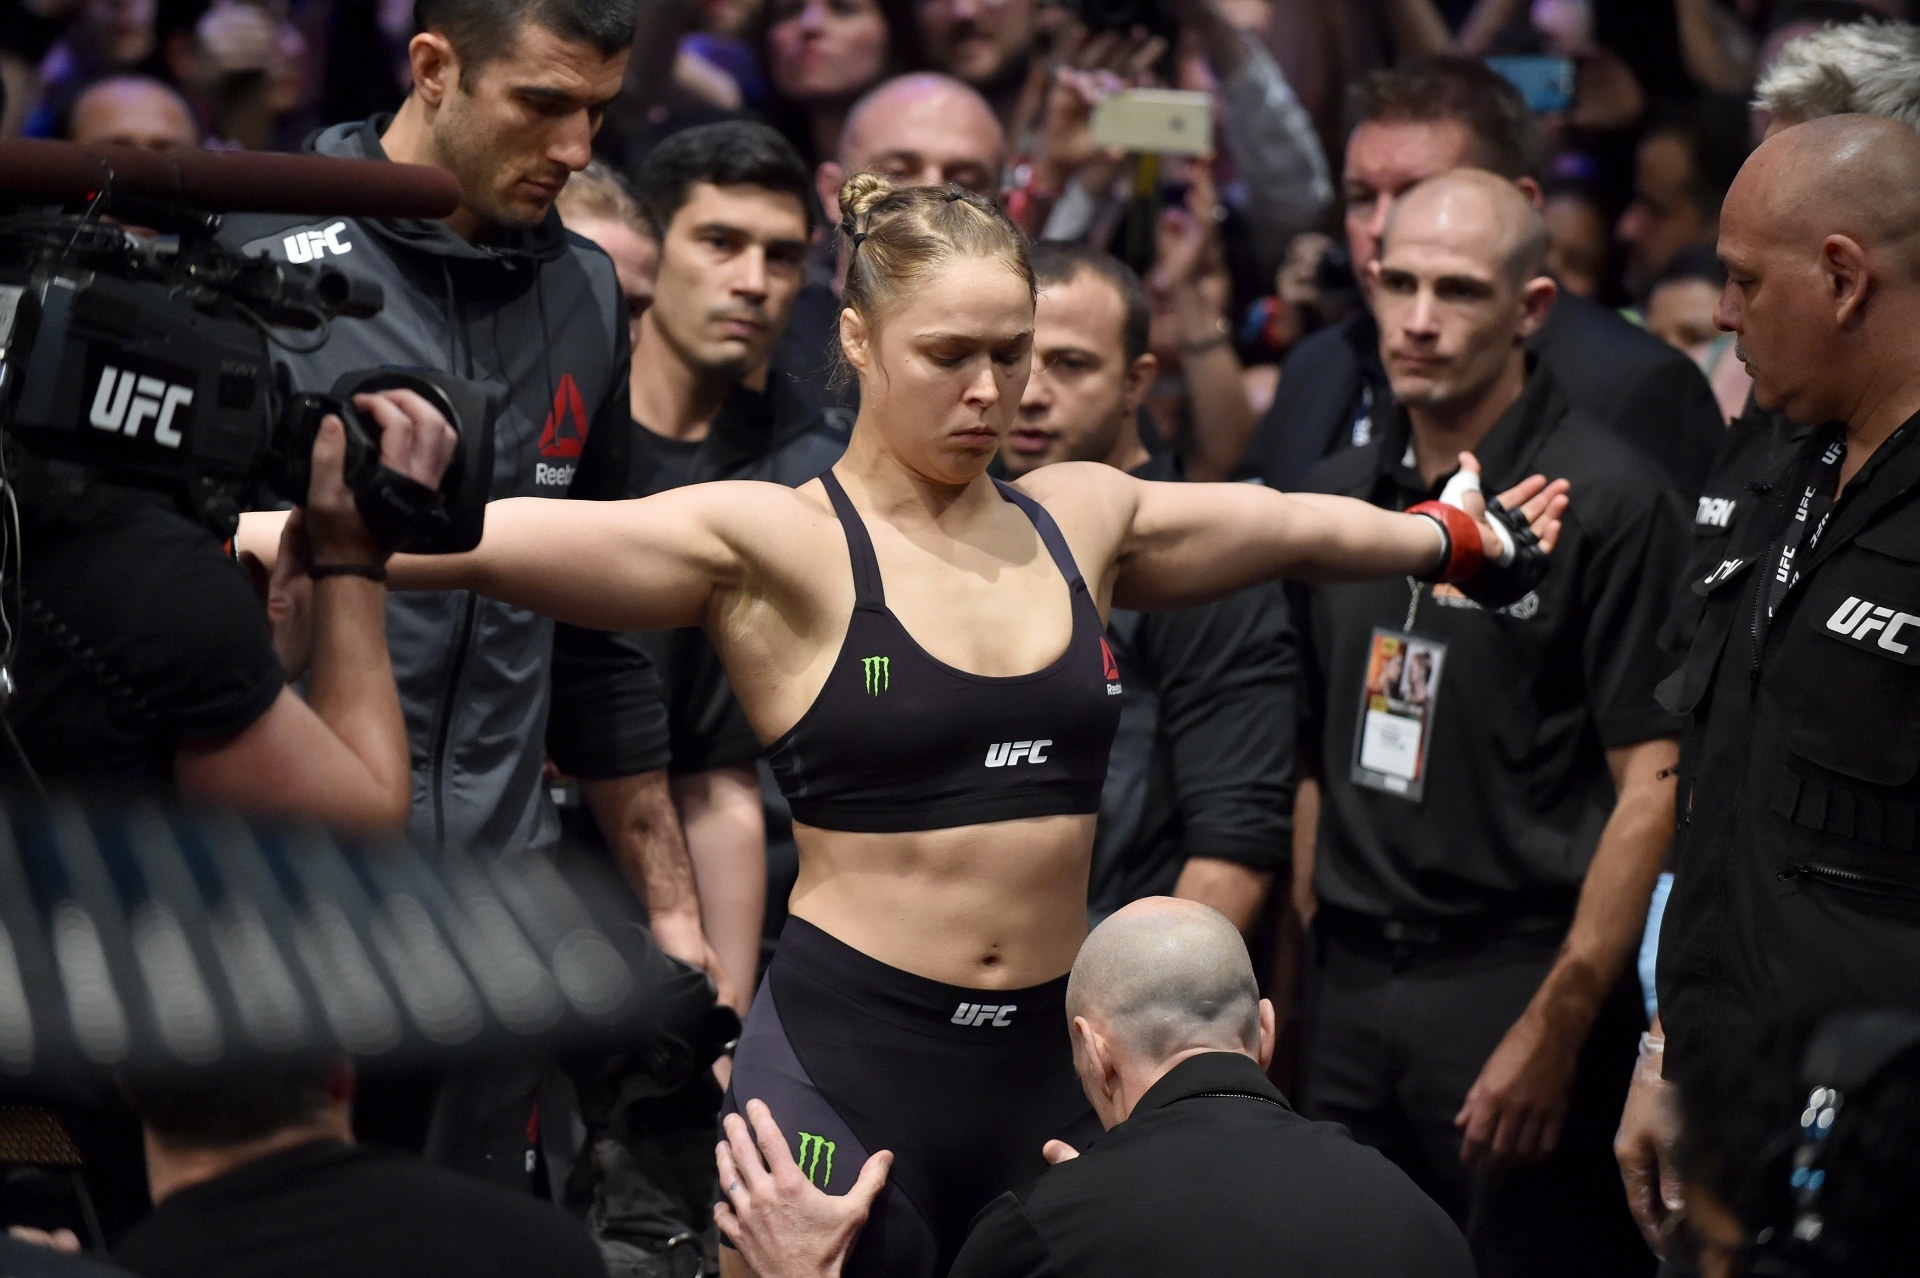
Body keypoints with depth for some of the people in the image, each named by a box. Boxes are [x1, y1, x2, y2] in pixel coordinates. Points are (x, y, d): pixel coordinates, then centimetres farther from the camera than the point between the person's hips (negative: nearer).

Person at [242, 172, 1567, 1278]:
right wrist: (235, 542, -30)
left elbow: (1298, 524, 28)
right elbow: (488, 538, -18)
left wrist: (1460, 538, 44)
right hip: (846, 1063, -5)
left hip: (1048, 1066, 5)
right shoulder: (772, 543, -6)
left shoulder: (1081, 516, 11)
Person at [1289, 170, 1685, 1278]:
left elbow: (1652, 786, -12)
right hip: (1347, 990, 6)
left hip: (1520, 972, -6)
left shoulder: (1608, 501, -9)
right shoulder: (1336, 496, 11)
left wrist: (1555, 1028, -17)